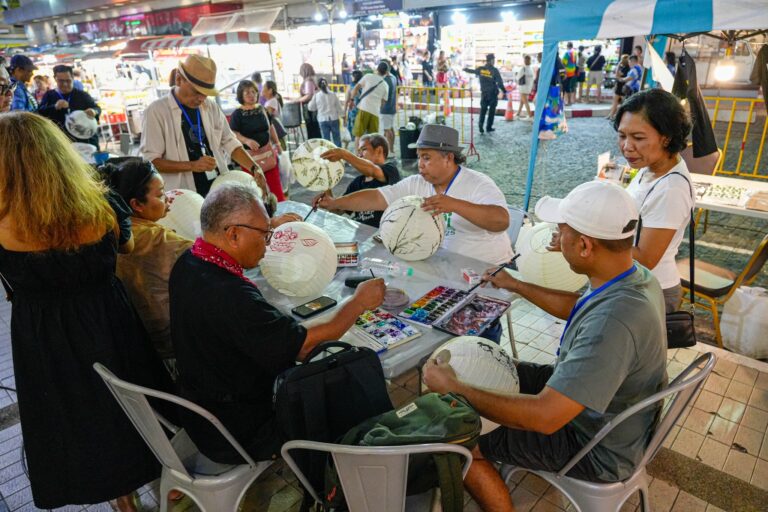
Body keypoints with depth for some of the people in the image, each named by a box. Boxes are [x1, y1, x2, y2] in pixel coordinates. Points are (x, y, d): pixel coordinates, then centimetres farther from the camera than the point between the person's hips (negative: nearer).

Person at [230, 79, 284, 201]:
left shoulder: (262, 109, 8)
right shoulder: (237, 114, -9)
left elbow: (270, 127, 19)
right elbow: (233, 133, -17)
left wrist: (277, 143, 16)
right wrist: (247, 141, -34)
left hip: (268, 151, 5)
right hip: (250, 155, -5)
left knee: (275, 183, 9)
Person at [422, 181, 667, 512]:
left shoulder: (613, 323, -40)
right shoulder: (634, 276, -10)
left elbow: (544, 417, -38)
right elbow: (575, 307, 11)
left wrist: (453, 388, -28)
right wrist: (514, 285, 17)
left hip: (599, 450, -8)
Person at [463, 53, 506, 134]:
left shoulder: (481, 69, 1)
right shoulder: (494, 70, -11)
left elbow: (473, 71, 21)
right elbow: (500, 82, -13)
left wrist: (466, 69, 41)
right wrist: (504, 92, -6)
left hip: (484, 93, 3)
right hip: (493, 93, -3)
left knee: (483, 110, 10)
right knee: (491, 110, 7)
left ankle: (481, 126, -1)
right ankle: (489, 127, 9)